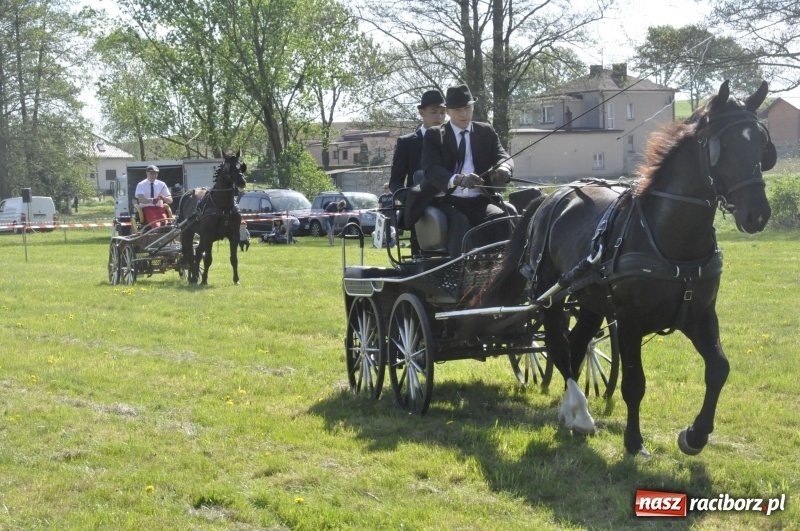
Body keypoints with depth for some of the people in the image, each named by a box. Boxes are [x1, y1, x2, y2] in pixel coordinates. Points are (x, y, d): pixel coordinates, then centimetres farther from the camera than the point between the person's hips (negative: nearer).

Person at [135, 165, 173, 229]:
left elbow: (170, 200, 9)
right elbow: (141, 199, -13)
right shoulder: (141, 185, 4)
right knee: (156, 225, -35)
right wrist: (151, 200, -33)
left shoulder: (161, 184, 13)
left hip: (159, 207, 3)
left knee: (164, 223, -32)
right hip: (147, 208, -3)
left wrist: (163, 197, -16)